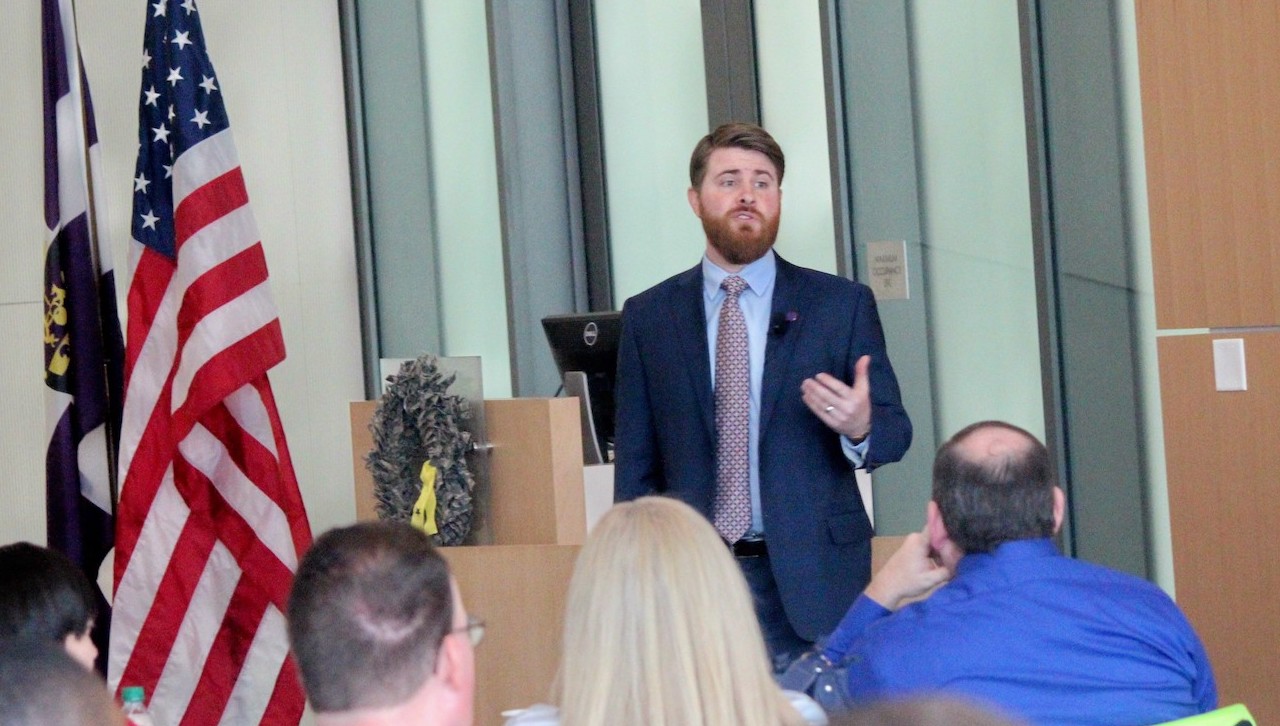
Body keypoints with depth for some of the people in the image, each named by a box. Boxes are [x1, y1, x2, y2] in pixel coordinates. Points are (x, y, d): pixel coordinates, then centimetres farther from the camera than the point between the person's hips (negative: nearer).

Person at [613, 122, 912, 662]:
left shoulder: (843, 305, 5)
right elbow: (635, 464, 10)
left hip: (812, 580, -1)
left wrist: (861, 428, -20)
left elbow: (895, 430, 4)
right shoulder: (649, 317, 8)